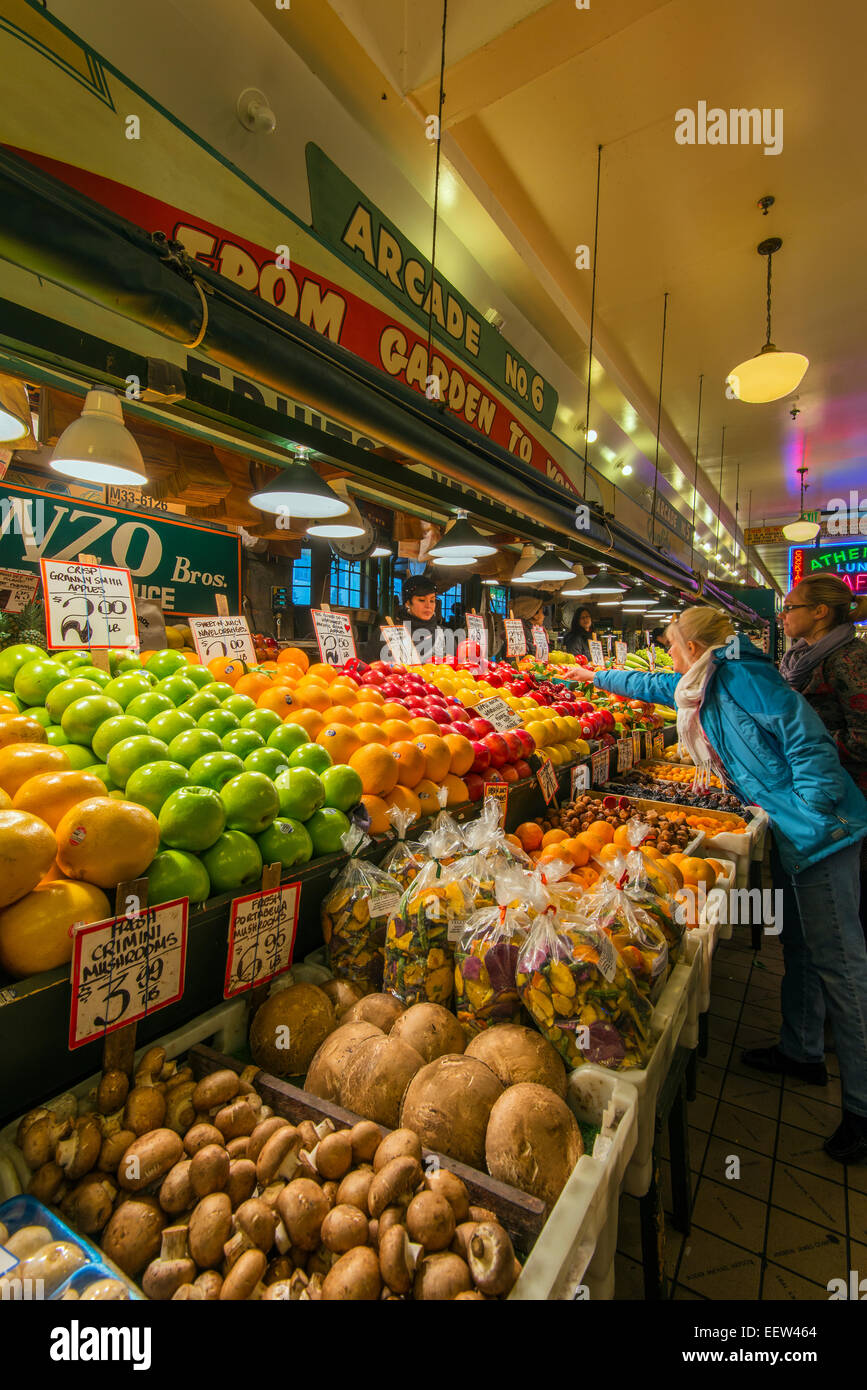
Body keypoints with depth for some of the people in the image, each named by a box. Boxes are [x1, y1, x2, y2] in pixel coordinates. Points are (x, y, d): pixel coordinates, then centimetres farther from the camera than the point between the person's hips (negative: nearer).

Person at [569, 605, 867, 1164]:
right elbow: (651, 685, 29)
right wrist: (596, 676, 37)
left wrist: (812, 821, -21)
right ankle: (803, 1052, 35)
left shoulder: (740, 676, -16)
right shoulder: (704, 687, 13)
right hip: (796, 832, 10)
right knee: (801, 945, 19)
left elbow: (809, 739, -21)